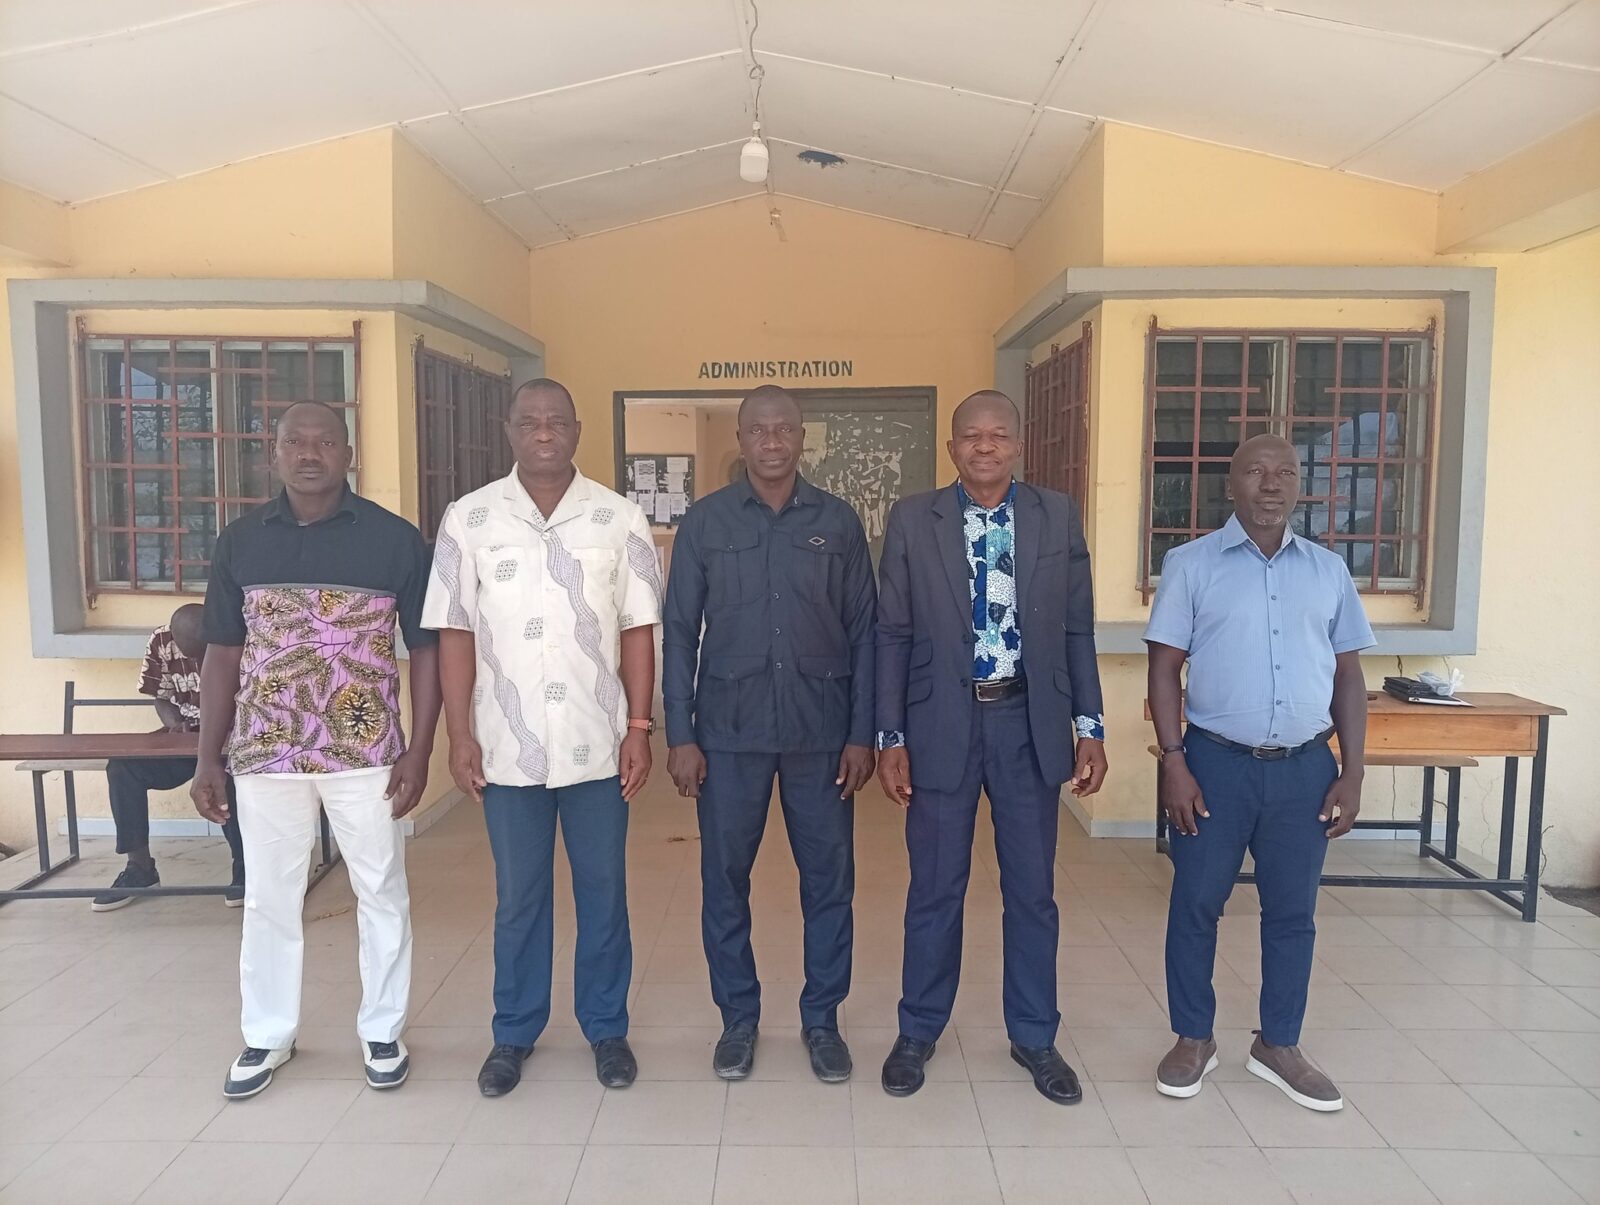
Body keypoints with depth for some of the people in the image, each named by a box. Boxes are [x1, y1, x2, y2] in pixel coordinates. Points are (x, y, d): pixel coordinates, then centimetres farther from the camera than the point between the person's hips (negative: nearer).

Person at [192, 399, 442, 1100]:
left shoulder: (395, 539, -5)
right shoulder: (240, 541, 4)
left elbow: (426, 649, -3)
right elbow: (223, 655, 8)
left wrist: (419, 750, -8)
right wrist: (209, 759, 5)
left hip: (365, 754, -2)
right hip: (264, 755, 2)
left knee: (381, 894, 9)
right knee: (268, 898, 14)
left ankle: (382, 1032, 27)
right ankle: (267, 1036, 33)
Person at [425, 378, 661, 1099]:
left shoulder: (620, 520, 0)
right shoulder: (468, 519, 0)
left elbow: (637, 630, 1)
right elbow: (455, 633, 0)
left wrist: (639, 728, -3)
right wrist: (460, 736, -3)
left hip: (598, 743, 0)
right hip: (507, 746, 0)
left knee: (603, 892, 11)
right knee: (518, 897, 13)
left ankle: (607, 1028, 28)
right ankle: (514, 1034, 30)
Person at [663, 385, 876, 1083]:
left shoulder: (839, 523, 3)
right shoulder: (704, 523, 2)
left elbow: (864, 632, 3)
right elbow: (679, 632, 2)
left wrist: (862, 734, -2)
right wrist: (680, 736, -3)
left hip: (822, 731, 0)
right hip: (729, 730, 0)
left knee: (829, 879, 8)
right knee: (724, 879, 8)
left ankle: (822, 1020, 26)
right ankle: (738, 1019, 27)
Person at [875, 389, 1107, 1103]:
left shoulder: (1059, 517, 3)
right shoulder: (912, 520, -1)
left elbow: (1077, 631, 5)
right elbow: (893, 636, -1)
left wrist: (1090, 727, 1)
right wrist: (890, 738, -4)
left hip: (1030, 723, 1)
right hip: (941, 723, -1)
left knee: (1032, 889, 12)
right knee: (935, 890, 10)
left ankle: (1034, 1037, 31)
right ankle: (919, 1031, 30)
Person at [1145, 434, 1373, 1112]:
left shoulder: (1329, 570, 7)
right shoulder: (1191, 564, -2)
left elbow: (1348, 675, 9)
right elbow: (1165, 667, -4)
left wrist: (1352, 773, 3)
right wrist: (1173, 763, -10)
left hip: (1305, 768, 3)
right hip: (1216, 762, -2)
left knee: (1293, 912, 12)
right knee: (1196, 904, 7)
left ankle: (1279, 1045, 30)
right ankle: (1194, 1039, 25)